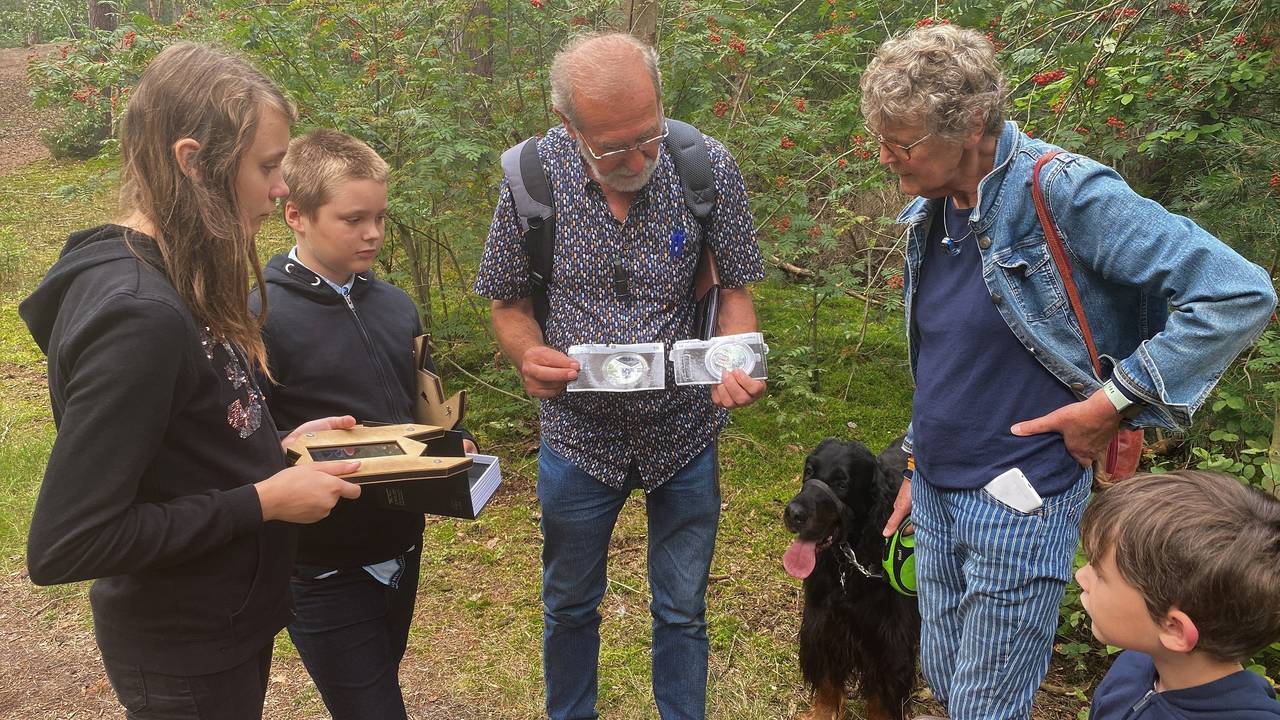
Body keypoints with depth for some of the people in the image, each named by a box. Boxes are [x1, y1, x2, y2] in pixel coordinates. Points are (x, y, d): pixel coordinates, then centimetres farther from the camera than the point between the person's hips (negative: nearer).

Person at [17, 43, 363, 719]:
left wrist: (276, 447, 0)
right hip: (186, 662, -8)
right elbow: (64, 545, -28)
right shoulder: (138, 315, -30)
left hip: (227, 620, 9)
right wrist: (264, 501, -24)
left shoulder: (168, 278, 0)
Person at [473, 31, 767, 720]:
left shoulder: (709, 168, -15)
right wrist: (531, 357, -24)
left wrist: (734, 366, -23)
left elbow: (733, 288, -3)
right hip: (578, 432, 1)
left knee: (682, 609, 17)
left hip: (684, 430, 0)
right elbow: (508, 301, -3)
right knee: (570, 605, 20)